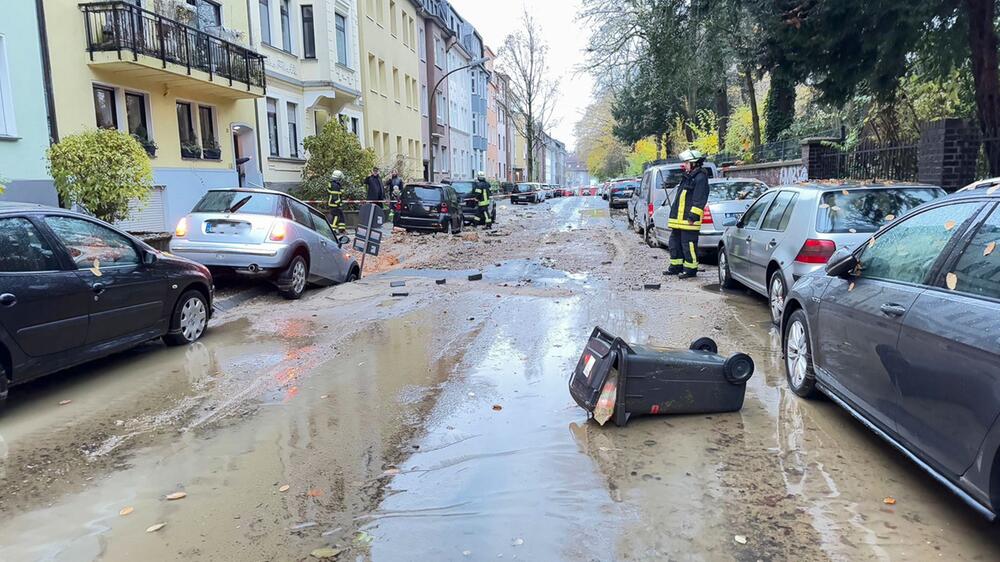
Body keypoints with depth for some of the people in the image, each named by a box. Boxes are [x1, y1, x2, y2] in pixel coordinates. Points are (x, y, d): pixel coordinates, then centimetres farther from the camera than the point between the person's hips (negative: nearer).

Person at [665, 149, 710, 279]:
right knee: (675, 243, 15)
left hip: (688, 220, -10)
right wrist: (674, 216, 25)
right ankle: (676, 266, 24)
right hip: (679, 219, 11)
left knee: (688, 245, -6)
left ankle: (691, 269, 2)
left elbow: (699, 200, -19)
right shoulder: (687, 177, 21)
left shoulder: (700, 178, -11)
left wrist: (693, 216, -23)